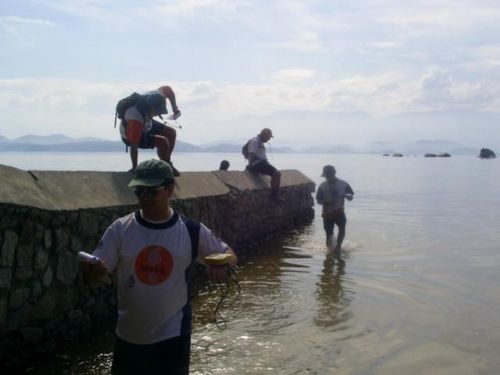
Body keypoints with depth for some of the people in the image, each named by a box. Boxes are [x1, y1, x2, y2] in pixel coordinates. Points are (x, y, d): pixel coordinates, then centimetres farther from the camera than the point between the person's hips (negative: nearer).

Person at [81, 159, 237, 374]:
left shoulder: (192, 231, -9)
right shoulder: (120, 229, -7)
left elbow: (228, 254, 3)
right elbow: (91, 274, -7)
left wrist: (221, 266, -20)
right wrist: (92, 270, -31)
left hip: (172, 335, -2)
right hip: (129, 335, 2)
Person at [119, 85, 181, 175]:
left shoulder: (154, 96, -28)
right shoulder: (136, 118, -45)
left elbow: (167, 89, -5)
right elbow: (133, 146, -39)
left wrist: (175, 108, -8)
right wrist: (134, 167, -32)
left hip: (146, 125, 8)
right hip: (132, 135, -8)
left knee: (171, 132, 2)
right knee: (162, 141, -23)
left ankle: (167, 161, 16)